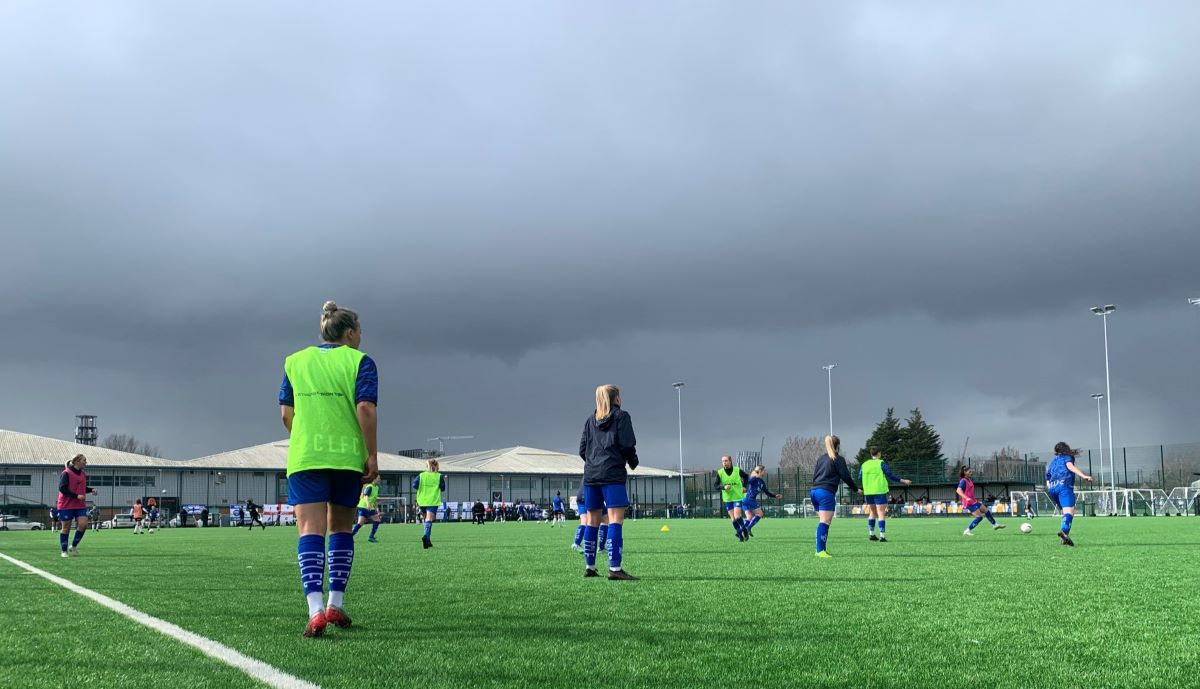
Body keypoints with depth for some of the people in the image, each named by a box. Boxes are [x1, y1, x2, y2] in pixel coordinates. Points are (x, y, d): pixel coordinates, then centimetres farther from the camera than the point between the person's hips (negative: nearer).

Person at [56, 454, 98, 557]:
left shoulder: (83, 474, 11)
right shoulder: (66, 474, -12)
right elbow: (62, 488, -18)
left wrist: (91, 490, 3)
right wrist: (76, 496, -24)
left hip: (80, 505, 6)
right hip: (66, 505, -6)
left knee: (83, 524, -10)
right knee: (66, 528, 2)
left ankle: (73, 547, 7)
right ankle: (64, 551, 13)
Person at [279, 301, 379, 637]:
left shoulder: (295, 361, 12)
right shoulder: (360, 361, 2)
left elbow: (286, 413, 12)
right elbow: (366, 408, -10)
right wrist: (372, 455, -6)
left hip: (304, 457, 1)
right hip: (348, 456, -1)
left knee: (310, 530, -5)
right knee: (341, 527, 15)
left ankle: (316, 609, -20)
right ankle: (336, 605, 15)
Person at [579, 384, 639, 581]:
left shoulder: (590, 419, 17)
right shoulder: (621, 416, 1)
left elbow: (582, 449, 13)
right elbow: (627, 445, -8)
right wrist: (633, 462, 9)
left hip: (591, 475, 6)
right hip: (613, 474, -6)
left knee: (592, 521, 12)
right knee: (616, 519, -11)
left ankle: (589, 566, 16)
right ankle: (614, 568, -20)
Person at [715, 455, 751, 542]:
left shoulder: (738, 470, -4)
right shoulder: (720, 473, -5)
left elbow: (746, 476, 16)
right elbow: (714, 486, -8)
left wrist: (744, 486, 5)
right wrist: (723, 487, -25)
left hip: (738, 497, -2)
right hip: (727, 499, 2)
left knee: (737, 516, -14)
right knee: (733, 518, 0)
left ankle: (745, 532, 9)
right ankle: (740, 535, 16)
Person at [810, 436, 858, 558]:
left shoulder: (821, 458, 19)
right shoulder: (838, 459, 0)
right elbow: (846, 477, -2)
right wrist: (856, 489, 11)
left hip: (814, 491, 7)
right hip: (826, 493, -7)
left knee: (823, 521, 15)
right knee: (825, 522, -10)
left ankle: (821, 549, 14)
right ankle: (820, 550, -17)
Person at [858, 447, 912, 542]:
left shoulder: (864, 464, 8)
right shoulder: (881, 463, -5)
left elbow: (860, 478, 9)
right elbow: (890, 475, -11)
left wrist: (861, 490, 26)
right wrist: (903, 481, -5)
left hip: (868, 492, 5)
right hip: (880, 491, -5)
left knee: (872, 512, 18)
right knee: (881, 513, -3)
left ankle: (871, 534, 17)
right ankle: (882, 535, -10)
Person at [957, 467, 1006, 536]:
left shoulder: (969, 480, 13)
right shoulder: (963, 481, -16)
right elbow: (958, 490, -31)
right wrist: (966, 498, -41)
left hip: (973, 501, 10)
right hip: (969, 503, -10)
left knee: (986, 511, 17)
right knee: (979, 517, -13)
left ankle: (994, 525, 33)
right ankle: (967, 531, -9)